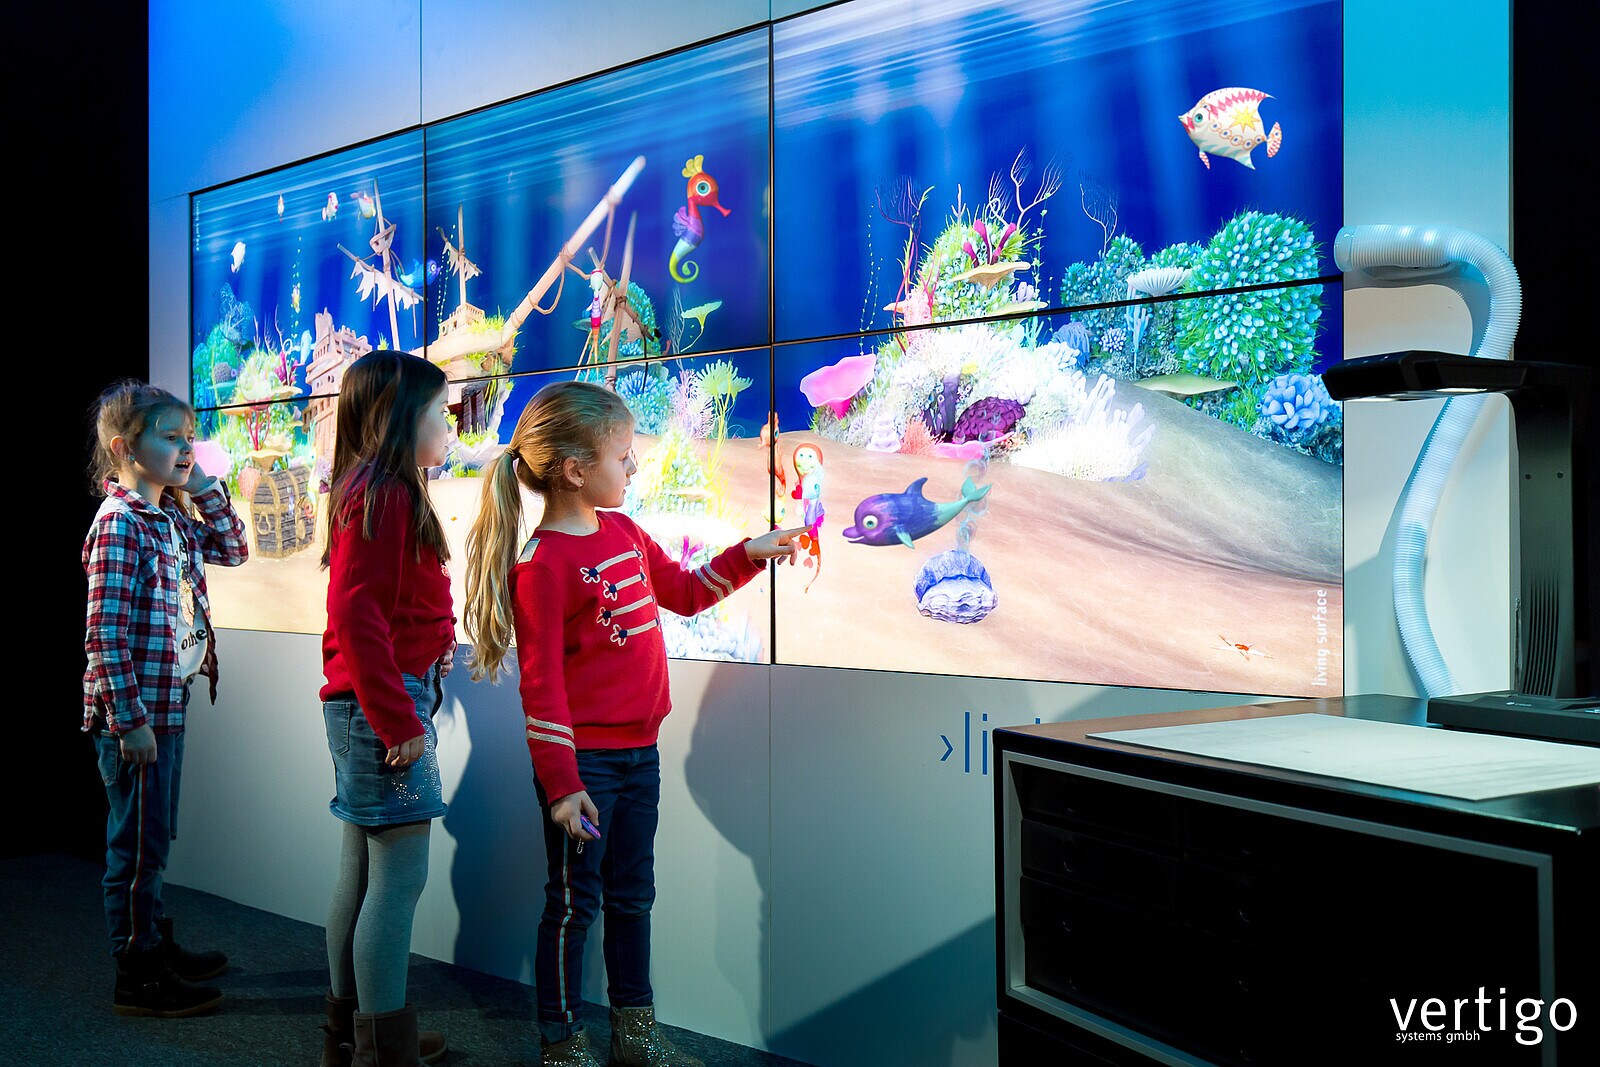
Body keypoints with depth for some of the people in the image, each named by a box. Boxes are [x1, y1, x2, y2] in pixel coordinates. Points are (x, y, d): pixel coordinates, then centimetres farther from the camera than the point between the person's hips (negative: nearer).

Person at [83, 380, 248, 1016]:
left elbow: (233, 551, 24)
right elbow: (105, 635, -20)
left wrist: (205, 489, 9)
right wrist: (131, 720, -21)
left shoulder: (172, 518, 10)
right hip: (134, 714, -9)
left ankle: (157, 946, 35)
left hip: (166, 706, 9)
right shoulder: (119, 523, -17)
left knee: (152, 842, 20)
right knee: (137, 845, 2)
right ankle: (138, 980, 13)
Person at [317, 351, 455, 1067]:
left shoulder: (378, 492, 16)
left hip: (375, 705, 10)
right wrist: (398, 720, -19)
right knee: (399, 877, -6)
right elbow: (355, 616, -21)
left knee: (362, 870, 15)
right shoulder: (381, 494, -15)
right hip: (383, 705, -10)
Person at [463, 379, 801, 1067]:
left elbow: (684, 592, 23)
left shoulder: (624, 532, 8)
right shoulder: (542, 564, -17)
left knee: (632, 896, 18)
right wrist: (561, 784, -18)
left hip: (639, 752, 8)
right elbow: (542, 685, -18)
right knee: (574, 902, 5)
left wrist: (749, 555, 11)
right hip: (583, 762, -8)